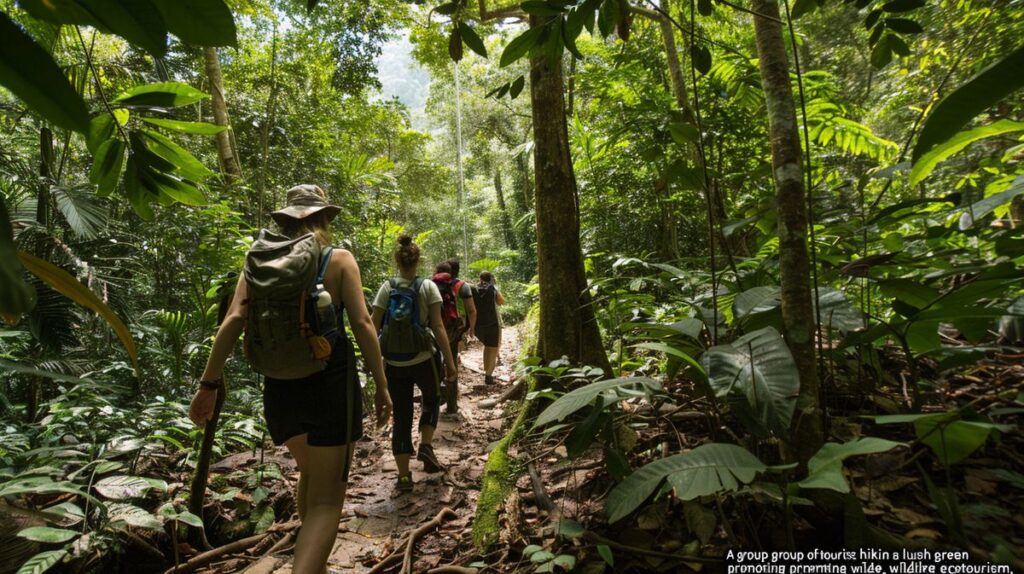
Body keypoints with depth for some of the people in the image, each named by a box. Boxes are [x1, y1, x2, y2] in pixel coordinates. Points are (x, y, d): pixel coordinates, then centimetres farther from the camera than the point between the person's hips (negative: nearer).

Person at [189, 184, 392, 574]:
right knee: (326, 499, 1)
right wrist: (381, 385, -5)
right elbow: (362, 323, -10)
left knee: (309, 472, 28)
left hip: (279, 384, 5)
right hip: (330, 381, -4)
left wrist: (210, 383, -2)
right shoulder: (340, 259, -2)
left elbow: (234, 320, -4)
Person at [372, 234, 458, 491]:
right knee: (432, 401, 26)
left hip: (393, 363, 2)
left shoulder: (386, 288, 0)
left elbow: (374, 326, -3)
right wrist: (450, 362, -6)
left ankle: (403, 475, 13)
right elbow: (438, 328, -10)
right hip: (423, 359, -2)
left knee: (401, 416, 11)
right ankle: (426, 446, 7)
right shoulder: (428, 287, -6)